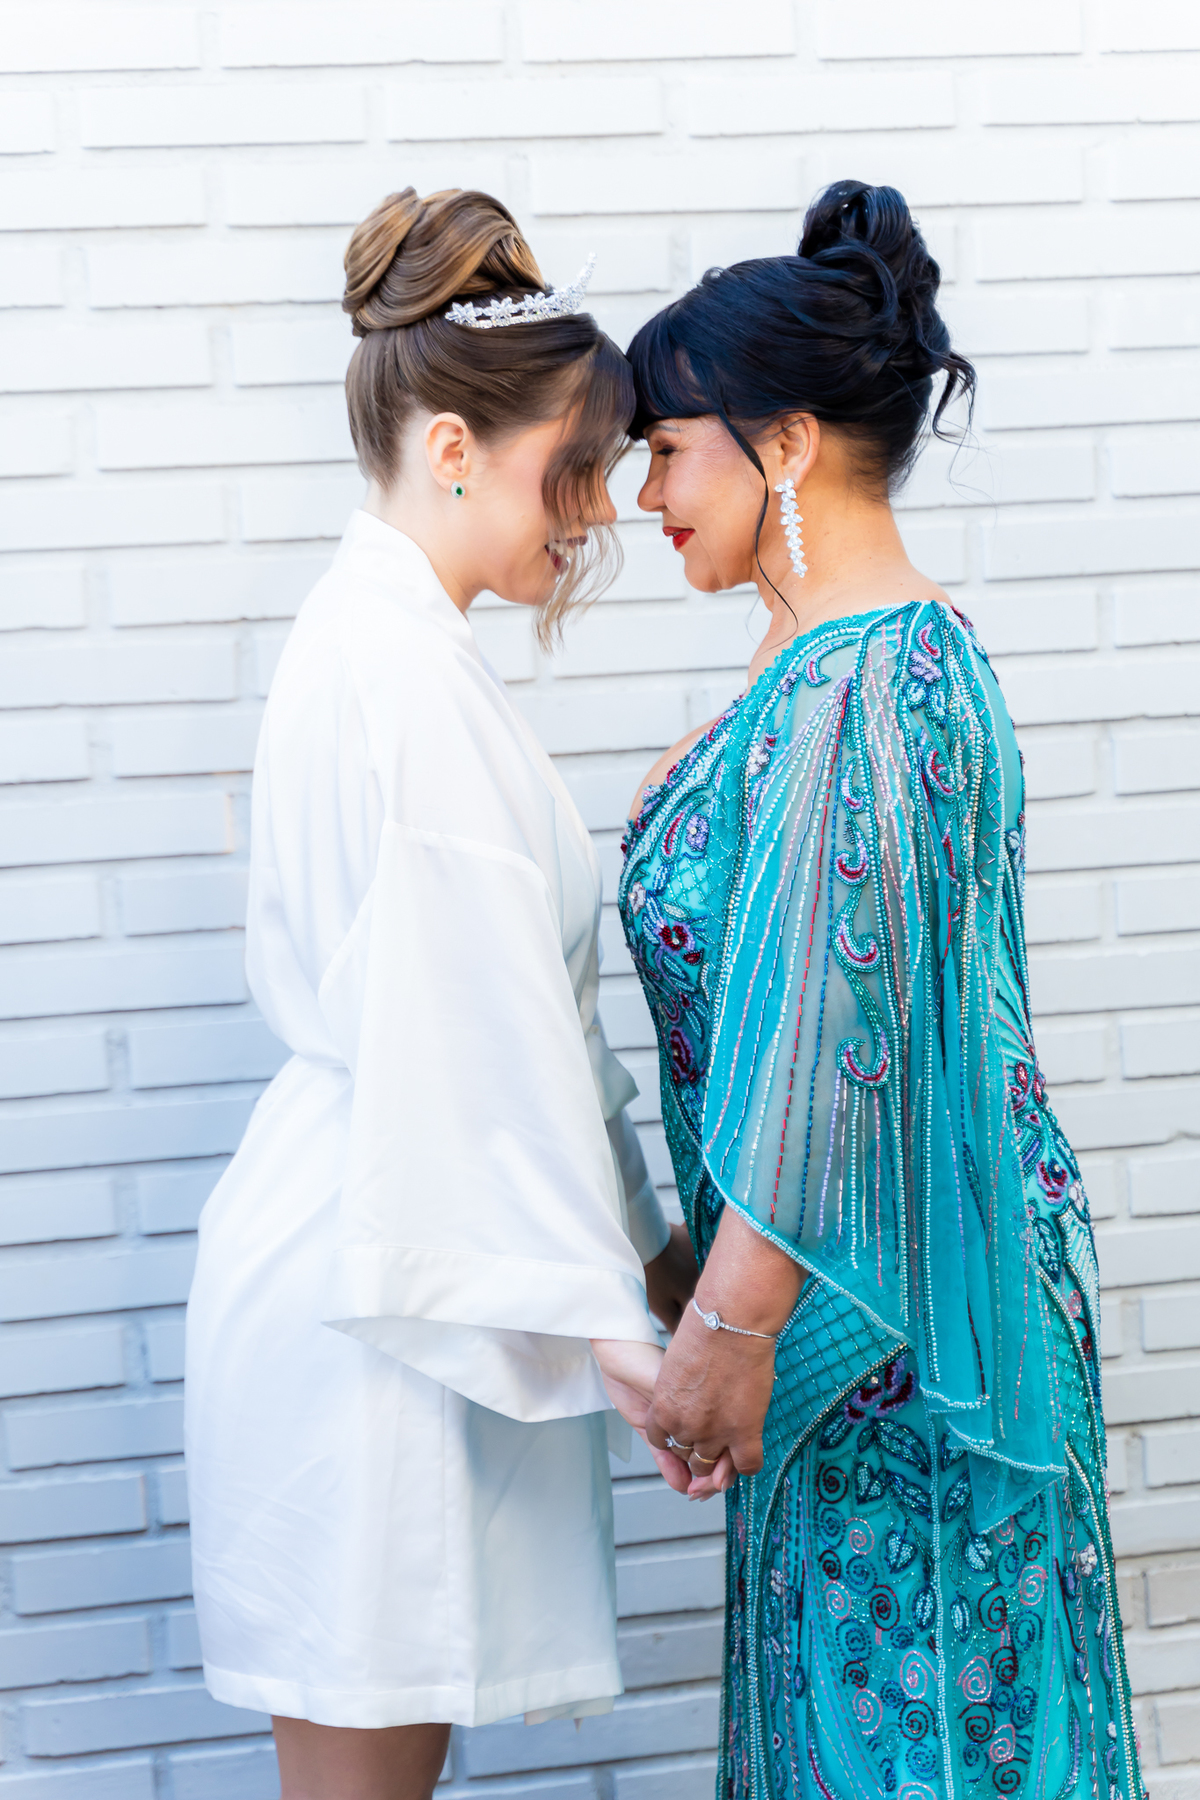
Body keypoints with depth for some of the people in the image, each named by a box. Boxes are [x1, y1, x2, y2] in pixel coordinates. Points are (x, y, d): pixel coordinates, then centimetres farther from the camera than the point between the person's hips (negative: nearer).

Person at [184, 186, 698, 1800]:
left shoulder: (371, 636, 14)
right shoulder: (411, 670, -18)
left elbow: (514, 1004, 16)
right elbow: (491, 1029, -21)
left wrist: (643, 1248, 18)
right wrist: (613, 1316, -17)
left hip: (365, 1231, 10)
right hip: (382, 1274, -10)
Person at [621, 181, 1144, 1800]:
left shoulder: (850, 695, -22)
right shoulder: (904, 643, 9)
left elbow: (834, 1042, -26)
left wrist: (734, 1321, -24)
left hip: (886, 1301, -9)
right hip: (860, 1275, 9)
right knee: (844, 1655, 19)